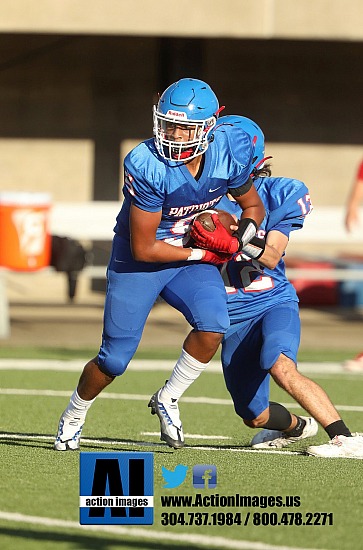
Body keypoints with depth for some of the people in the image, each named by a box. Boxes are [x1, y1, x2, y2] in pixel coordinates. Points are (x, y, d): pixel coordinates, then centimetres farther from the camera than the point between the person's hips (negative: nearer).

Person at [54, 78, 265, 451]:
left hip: (192, 260, 3)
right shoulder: (146, 166, -29)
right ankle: (73, 417, 31)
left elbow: (253, 206, 4)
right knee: (114, 359, 1)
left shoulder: (229, 154, -16)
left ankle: (167, 400, -1)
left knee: (213, 325, -24)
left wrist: (241, 237, -17)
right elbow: (143, 249, -24)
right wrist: (202, 254, -20)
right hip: (138, 263, -3)